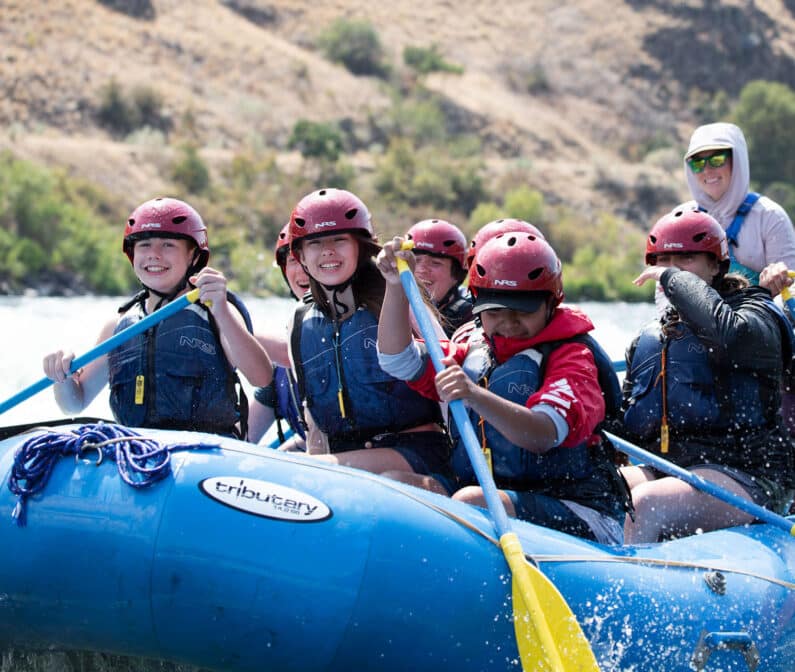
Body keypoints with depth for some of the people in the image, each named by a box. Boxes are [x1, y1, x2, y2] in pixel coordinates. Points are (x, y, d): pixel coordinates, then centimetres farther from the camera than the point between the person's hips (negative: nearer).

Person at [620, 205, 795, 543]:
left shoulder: (755, 312, 1)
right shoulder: (647, 340, 21)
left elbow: (729, 333, -26)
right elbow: (628, 422, 22)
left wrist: (674, 279, -14)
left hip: (744, 480, -6)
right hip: (662, 469, 6)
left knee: (644, 503, -33)